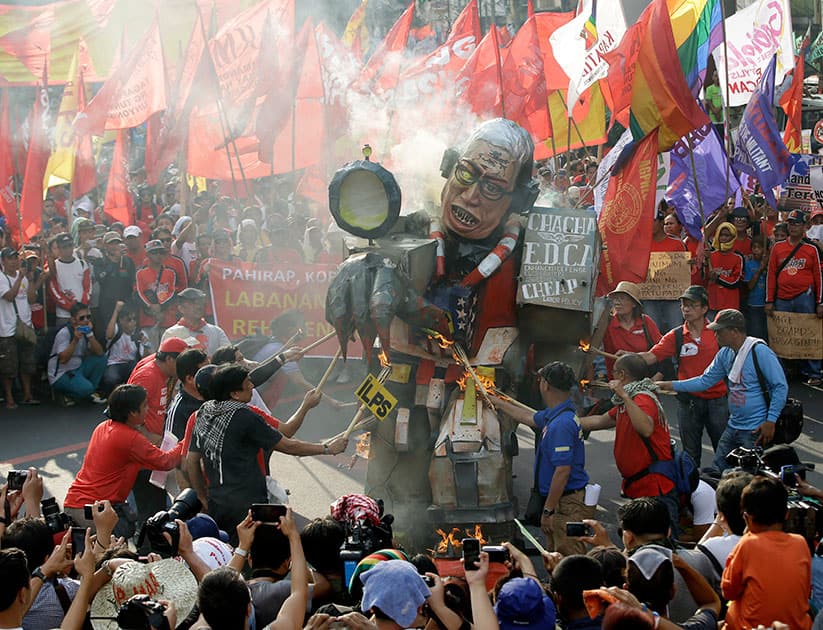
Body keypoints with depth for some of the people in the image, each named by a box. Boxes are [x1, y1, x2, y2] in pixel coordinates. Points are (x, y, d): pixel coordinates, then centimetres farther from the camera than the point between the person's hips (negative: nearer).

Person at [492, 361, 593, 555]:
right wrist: (499, 403, 45)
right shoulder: (553, 415, 10)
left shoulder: (561, 424, -22)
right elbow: (529, 419, 33)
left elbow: (563, 471, -25)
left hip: (569, 506, -11)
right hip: (564, 502, 11)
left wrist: (548, 511, -20)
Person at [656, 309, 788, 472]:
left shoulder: (760, 352, -16)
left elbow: (780, 386, -15)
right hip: (733, 427, 8)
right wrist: (670, 385, 8)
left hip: (756, 430, -8)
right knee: (718, 469, 12)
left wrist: (771, 421, -19)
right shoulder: (725, 353, 7)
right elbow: (705, 381, 14)